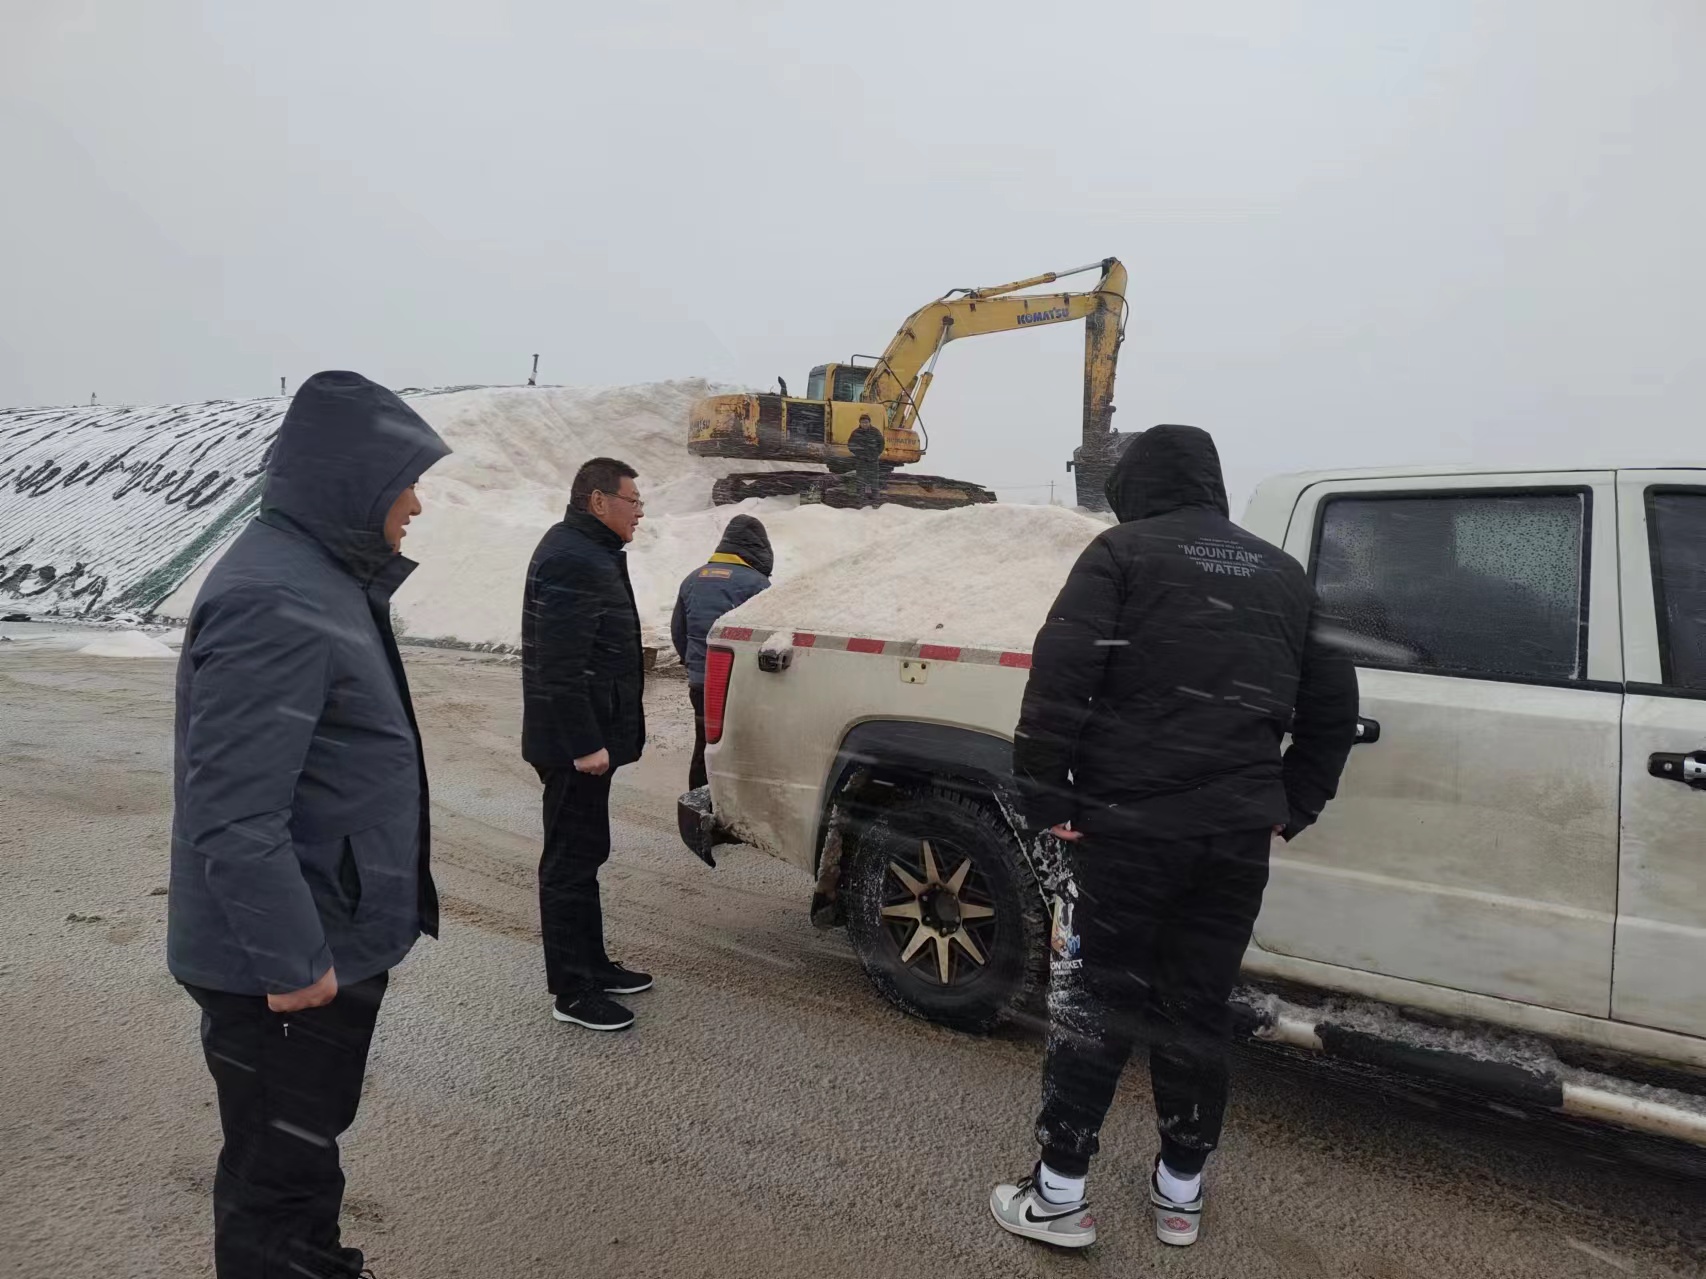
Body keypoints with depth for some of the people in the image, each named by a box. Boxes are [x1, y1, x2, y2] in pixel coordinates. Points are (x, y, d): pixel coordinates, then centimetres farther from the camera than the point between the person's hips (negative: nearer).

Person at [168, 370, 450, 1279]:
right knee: (279, 1174, 9)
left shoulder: (323, 578, 8)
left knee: (301, 1151, 26)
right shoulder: (275, 604, -25)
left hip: (331, 941, 10)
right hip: (289, 967, -10)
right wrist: (292, 962, -23)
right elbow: (235, 815, -28)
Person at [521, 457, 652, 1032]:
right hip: (575, 744, -11)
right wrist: (584, 744, -25)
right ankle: (571, 991, 9)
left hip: (587, 738, 11)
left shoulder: (590, 553, 16)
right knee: (572, 860, -2)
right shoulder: (570, 560, -18)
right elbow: (561, 665, -25)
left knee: (583, 854, 18)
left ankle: (593, 964, 31)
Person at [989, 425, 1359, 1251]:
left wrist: (1042, 789, -10)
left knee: (1093, 1003, 7)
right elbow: (1333, 700, 18)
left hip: (1129, 823, -5)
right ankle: (1181, 1190, 29)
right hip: (1238, 834, 5)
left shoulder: (1122, 552, 0)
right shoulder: (1281, 574, 17)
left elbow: (1060, 672, -14)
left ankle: (1058, 1194, 15)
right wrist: (1294, 803, 20)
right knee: (1197, 1007, 16)